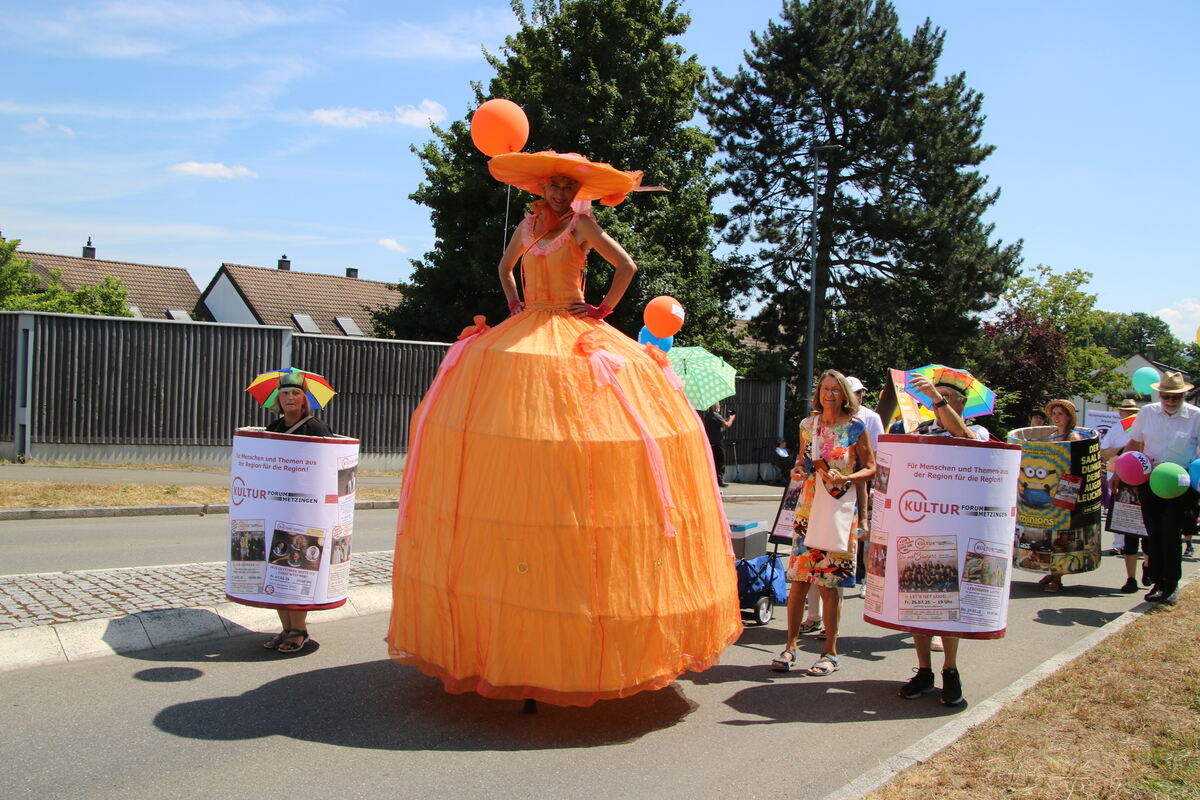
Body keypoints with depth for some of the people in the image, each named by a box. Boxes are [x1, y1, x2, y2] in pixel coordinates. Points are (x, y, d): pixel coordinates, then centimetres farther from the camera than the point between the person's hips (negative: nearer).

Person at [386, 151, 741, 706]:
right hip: (524, 337, 6)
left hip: (572, 339, -6)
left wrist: (601, 311, -5)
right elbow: (505, 267, 35)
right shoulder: (527, 227, 18)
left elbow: (627, 266, -9)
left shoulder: (581, 226, 0)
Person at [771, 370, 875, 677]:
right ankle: (790, 646, 12)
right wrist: (800, 469, 0)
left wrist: (845, 479, -15)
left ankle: (830, 652, 12)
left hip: (840, 510, -3)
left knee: (829, 582, 0)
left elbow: (871, 469, 2)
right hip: (809, 508, 3)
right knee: (798, 579, 1)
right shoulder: (807, 425, 10)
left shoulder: (856, 428, -1)